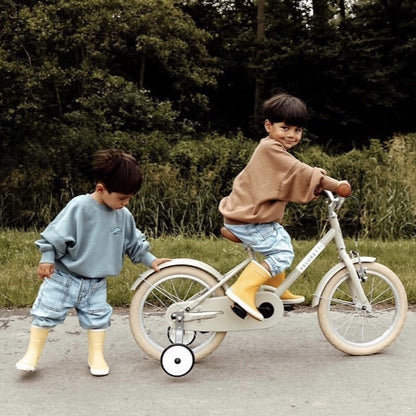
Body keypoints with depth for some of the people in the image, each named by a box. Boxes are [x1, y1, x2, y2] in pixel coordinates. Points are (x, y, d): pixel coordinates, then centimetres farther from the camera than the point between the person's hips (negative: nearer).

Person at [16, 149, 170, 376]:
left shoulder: (124, 215, -4)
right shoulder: (79, 206, -21)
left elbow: (134, 244, 10)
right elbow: (56, 235, -17)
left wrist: (151, 260, 7)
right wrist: (46, 259, -16)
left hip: (96, 282, 4)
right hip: (64, 275, -4)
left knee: (97, 317, 7)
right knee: (46, 312, 2)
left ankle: (96, 356, 22)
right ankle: (32, 354, 15)